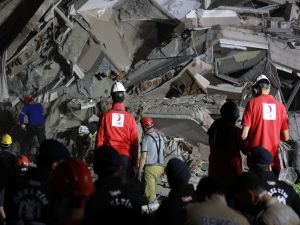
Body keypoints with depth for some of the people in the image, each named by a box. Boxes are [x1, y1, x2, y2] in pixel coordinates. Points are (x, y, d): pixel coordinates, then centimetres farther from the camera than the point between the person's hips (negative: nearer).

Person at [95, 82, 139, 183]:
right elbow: (134, 142, 2)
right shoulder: (130, 118, 1)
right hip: (125, 157, 0)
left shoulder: (105, 116, 0)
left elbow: (99, 139, 1)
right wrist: (135, 163, 10)